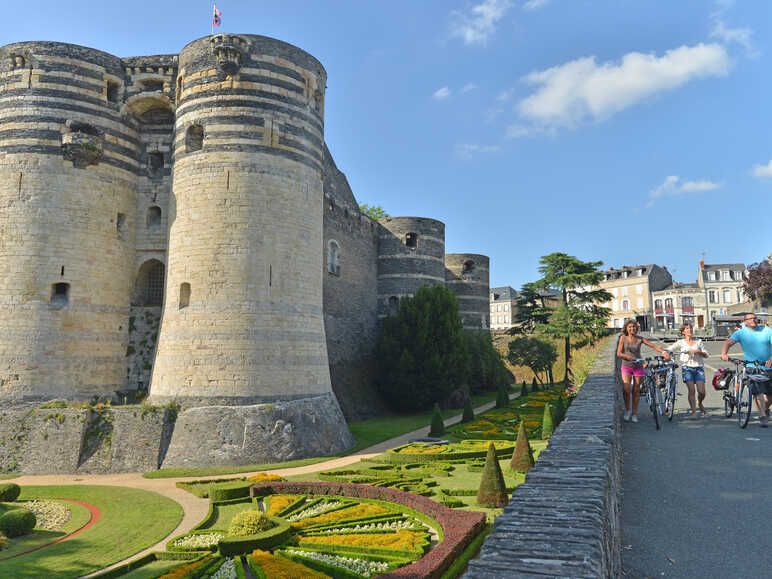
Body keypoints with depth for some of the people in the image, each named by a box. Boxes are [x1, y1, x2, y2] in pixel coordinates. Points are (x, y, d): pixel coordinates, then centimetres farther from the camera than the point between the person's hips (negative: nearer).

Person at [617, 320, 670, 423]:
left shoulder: (640, 339, 0)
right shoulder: (623, 338, -2)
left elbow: (653, 346, -9)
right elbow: (619, 353, -5)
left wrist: (664, 352, -27)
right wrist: (629, 357, -23)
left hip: (638, 367, 1)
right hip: (626, 366, -1)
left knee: (636, 391, 5)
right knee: (627, 389, -16)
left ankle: (634, 414, 17)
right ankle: (627, 410, 5)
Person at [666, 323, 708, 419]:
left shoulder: (698, 341, 14)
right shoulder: (681, 342, 8)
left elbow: (706, 355, 12)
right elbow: (669, 349, -1)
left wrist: (698, 352, -8)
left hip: (699, 368, 2)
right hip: (687, 368, -2)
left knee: (701, 391, -7)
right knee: (691, 390, -12)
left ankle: (700, 403, 26)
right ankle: (694, 412, -5)